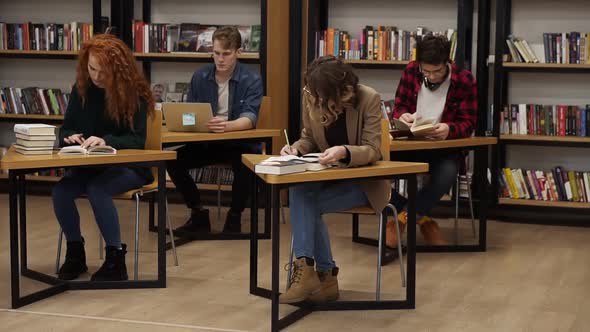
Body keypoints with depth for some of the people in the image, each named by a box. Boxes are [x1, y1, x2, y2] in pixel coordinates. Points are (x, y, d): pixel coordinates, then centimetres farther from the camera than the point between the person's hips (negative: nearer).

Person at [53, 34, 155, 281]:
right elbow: (66, 129, 6)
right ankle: (74, 254, -3)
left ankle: (115, 260, -21)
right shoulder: (81, 89, 1)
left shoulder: (134, 93, -12)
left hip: (127, 166, -4)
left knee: (97, 189, -34)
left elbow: (137, 140, -16)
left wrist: (106, 141, -34)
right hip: (88, 165, 4)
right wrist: (70, 137, -19)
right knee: (61, 191, -24)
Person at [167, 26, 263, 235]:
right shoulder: (200, 77, 3)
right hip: (205, 143, 4)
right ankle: (199, 215, 2)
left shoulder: (251, 81, -9)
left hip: (239, 142, -4)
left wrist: (226, 126, -45)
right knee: (173, 160, -18)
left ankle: (235, 216, -8)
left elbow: (249, 119, -23)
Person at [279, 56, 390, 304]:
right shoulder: (311, 97, -7)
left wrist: (344, 152, -42)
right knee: (298, 189, -29)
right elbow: (309, 138, 7)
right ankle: (323, 275, -26)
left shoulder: (369, 99, -19)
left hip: (364, 180, -5)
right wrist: (297, 148, -17)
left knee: (306, 200, -27)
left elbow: (372, 150, -21)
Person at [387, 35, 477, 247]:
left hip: (445, 149, -2)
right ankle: (422, 219, -14)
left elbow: (468, 123, -6)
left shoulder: (464, 80, -7)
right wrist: (403, 116, -17)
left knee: (447, 173, -37)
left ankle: (403, 218, -19)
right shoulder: (411, 71, 0)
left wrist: (449, 129, -29)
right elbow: (398, 106, 9)